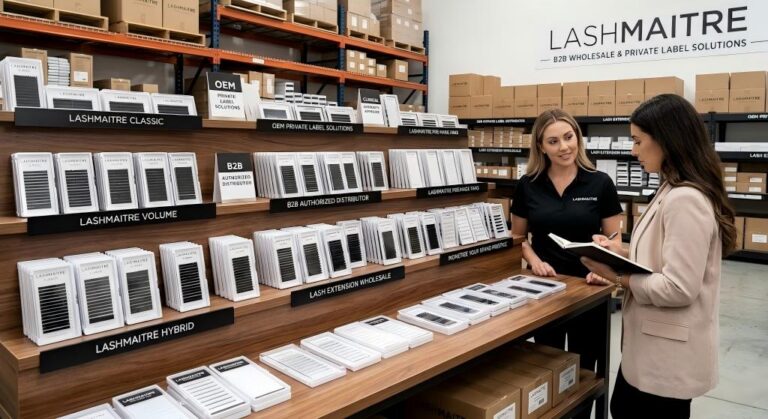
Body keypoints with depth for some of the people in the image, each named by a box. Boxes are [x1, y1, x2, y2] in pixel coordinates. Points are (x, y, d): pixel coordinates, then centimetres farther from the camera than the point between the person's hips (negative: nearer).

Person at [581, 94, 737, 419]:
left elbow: (679, 289, -27)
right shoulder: (674, 192, 8)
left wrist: (617, 277, -16)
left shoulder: (685, 200, -24)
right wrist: (623, 254, 4)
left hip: (669, 353, -10)